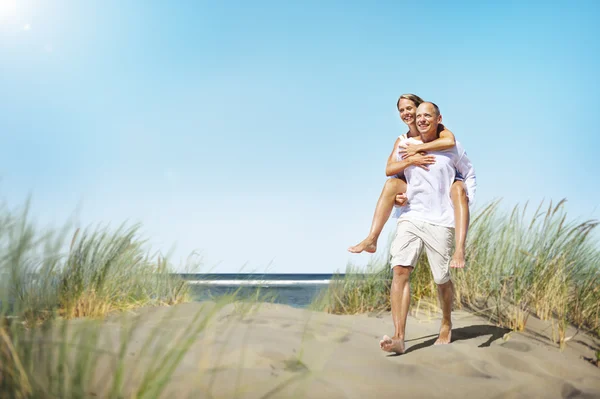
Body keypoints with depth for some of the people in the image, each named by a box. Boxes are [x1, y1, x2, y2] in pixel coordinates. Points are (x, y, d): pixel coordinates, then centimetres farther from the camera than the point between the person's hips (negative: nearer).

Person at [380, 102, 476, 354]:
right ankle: (399, 337, -21)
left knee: (442, 279, 7)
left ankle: (446, 324, 36)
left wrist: (467, 201, 5)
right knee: (400, 270, -17)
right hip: (410, 218, 2)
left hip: (441, 221, -1)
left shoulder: (452, 148, 3)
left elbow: (469, 174, 17)